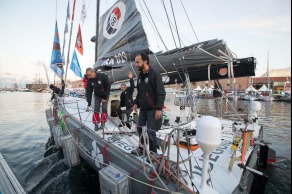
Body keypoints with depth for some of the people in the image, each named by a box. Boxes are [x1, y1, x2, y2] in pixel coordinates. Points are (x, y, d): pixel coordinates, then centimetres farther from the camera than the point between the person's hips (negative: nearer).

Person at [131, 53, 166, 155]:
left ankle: (153, 153, 19)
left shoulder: (155, 75, -13)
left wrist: (159, 108, -22)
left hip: (153, 109, -7)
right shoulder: (140, 75, 11)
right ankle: (142, 148, 35)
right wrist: (136, 103, 9)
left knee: (150, 132, -2)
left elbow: (161, 93, -17)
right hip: (143, 109, 8)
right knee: (140, 128, 14)